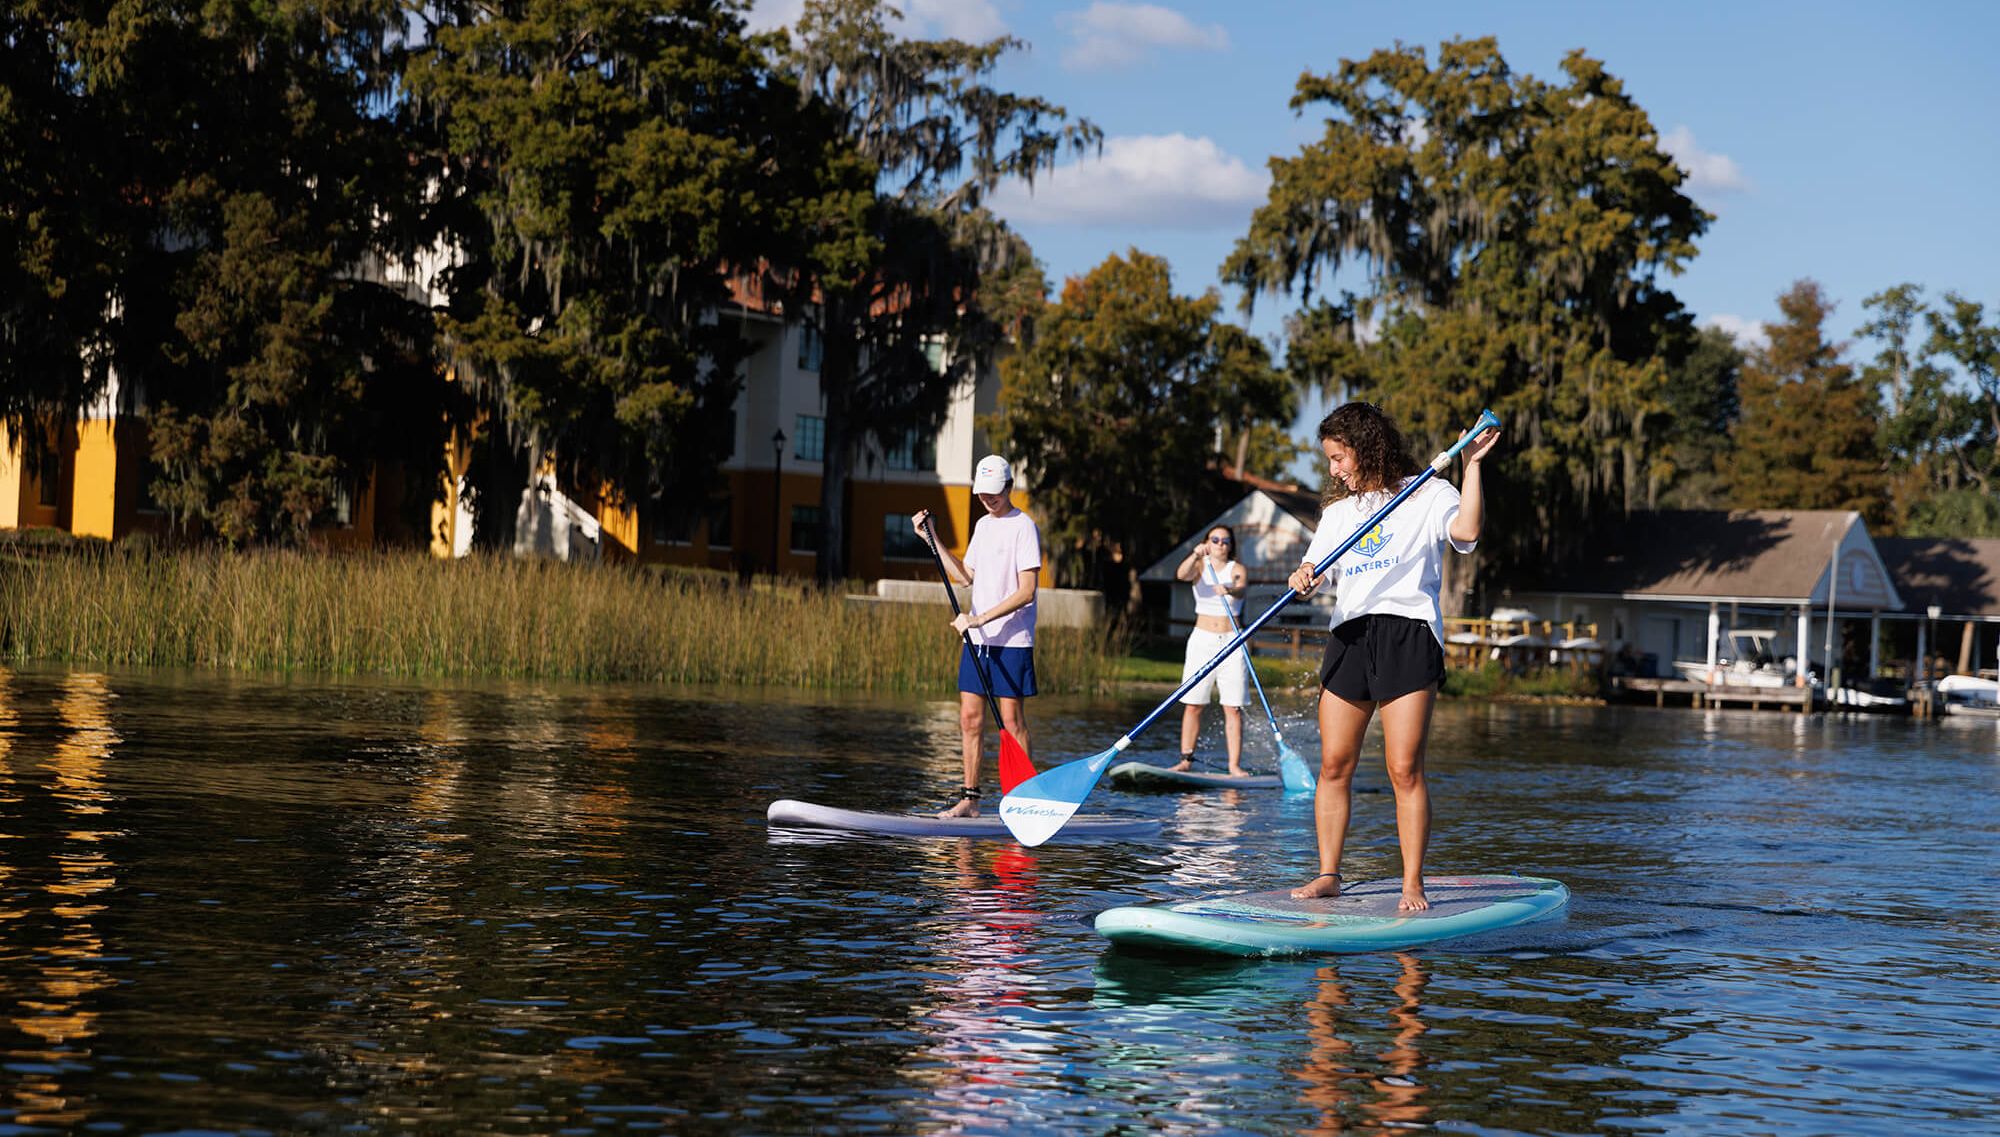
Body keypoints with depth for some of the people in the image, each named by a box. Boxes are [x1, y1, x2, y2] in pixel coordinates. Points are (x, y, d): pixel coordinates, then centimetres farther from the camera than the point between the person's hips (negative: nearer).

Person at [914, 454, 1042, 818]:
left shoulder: (1024, 527, -10)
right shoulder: (983, 525, 15)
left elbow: (1026, 591, -16)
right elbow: (966, 576, 21)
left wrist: (980, 618, -20)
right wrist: (932, 539, 16)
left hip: (1011, 640, -7)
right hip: (977, 639, 7)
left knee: (1011, 720, -5)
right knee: (970, 718, 5)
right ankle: (970, 799, 11)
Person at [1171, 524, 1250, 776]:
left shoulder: (1237, 569, 4)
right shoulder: (1200, 566, 6)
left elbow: (1241, 588, -18)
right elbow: (1181, 575, -17)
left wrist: (1231, 590, -41)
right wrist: (1196, 555, -35)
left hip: (1231, 642, -1)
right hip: (1202, 641, 1)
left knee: (1233, 708, -5)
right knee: (1192, 704, -2)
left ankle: (1235, 765, -6)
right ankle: (1186, 759, 2)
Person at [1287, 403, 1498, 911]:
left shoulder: (1428, 493, 4)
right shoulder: (1338, 511, 21)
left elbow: (1466, 530, -14)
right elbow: (1314, 570, 14)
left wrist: (1472, 465, -16)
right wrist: (1302, 579, -9)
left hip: (1408, 635, -5)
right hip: (1350, 636, 5)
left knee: (1405, 770, -8)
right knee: (1333, 765, 3)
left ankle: (1413, 885, -4)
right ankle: (1328, 874, 10)